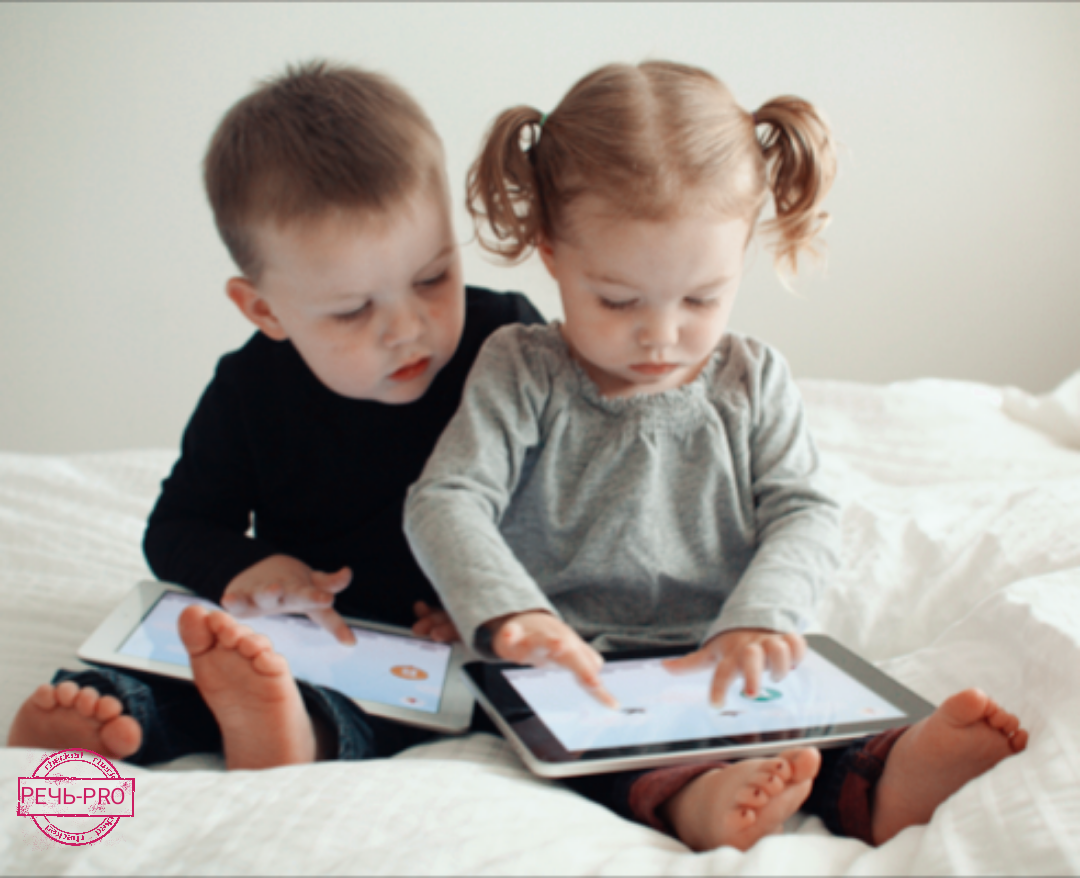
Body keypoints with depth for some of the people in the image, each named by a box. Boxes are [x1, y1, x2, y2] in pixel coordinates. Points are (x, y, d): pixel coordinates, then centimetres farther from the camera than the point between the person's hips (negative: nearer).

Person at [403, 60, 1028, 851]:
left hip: (723, 661, 3)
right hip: (574, 665, -2)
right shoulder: (521, 374, -1)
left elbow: (805, 513, 0)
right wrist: (512, 613, -29)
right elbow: (446, 501, -9)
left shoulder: (753, 380, 7)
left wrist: (759, 618, -22)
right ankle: (684, 794, -55)